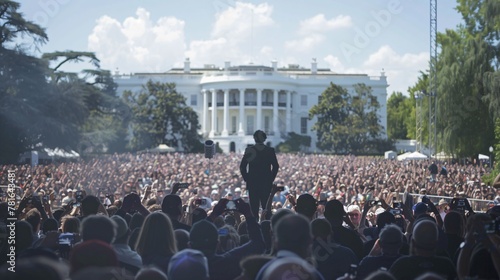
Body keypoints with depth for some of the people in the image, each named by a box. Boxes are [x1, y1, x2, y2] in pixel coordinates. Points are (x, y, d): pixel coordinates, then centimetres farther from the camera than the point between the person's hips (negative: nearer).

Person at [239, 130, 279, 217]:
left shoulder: (249, 150, -3)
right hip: (266, 183, 1)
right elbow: (275, 166, 0)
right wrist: (271, 179, 8)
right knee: (266, 206, 6)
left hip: (252, 183, -1)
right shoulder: (270, 150, 0)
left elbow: (242, 166, -3)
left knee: (254, 207, 3)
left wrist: (246, 179, 6)